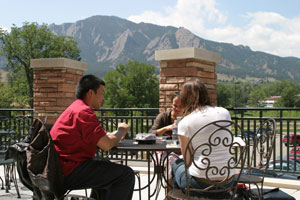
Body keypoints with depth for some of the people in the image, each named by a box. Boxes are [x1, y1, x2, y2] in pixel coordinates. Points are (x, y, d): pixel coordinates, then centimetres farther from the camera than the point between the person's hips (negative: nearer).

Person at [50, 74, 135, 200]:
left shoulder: (75, 108, 18)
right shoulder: (83, 112, -16)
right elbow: (106, 145, -20)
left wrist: (117, 133, 8)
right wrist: (121, 131, -1)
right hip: (71, 172, -11)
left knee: (106, 169, 33)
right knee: (126, 175, -11)